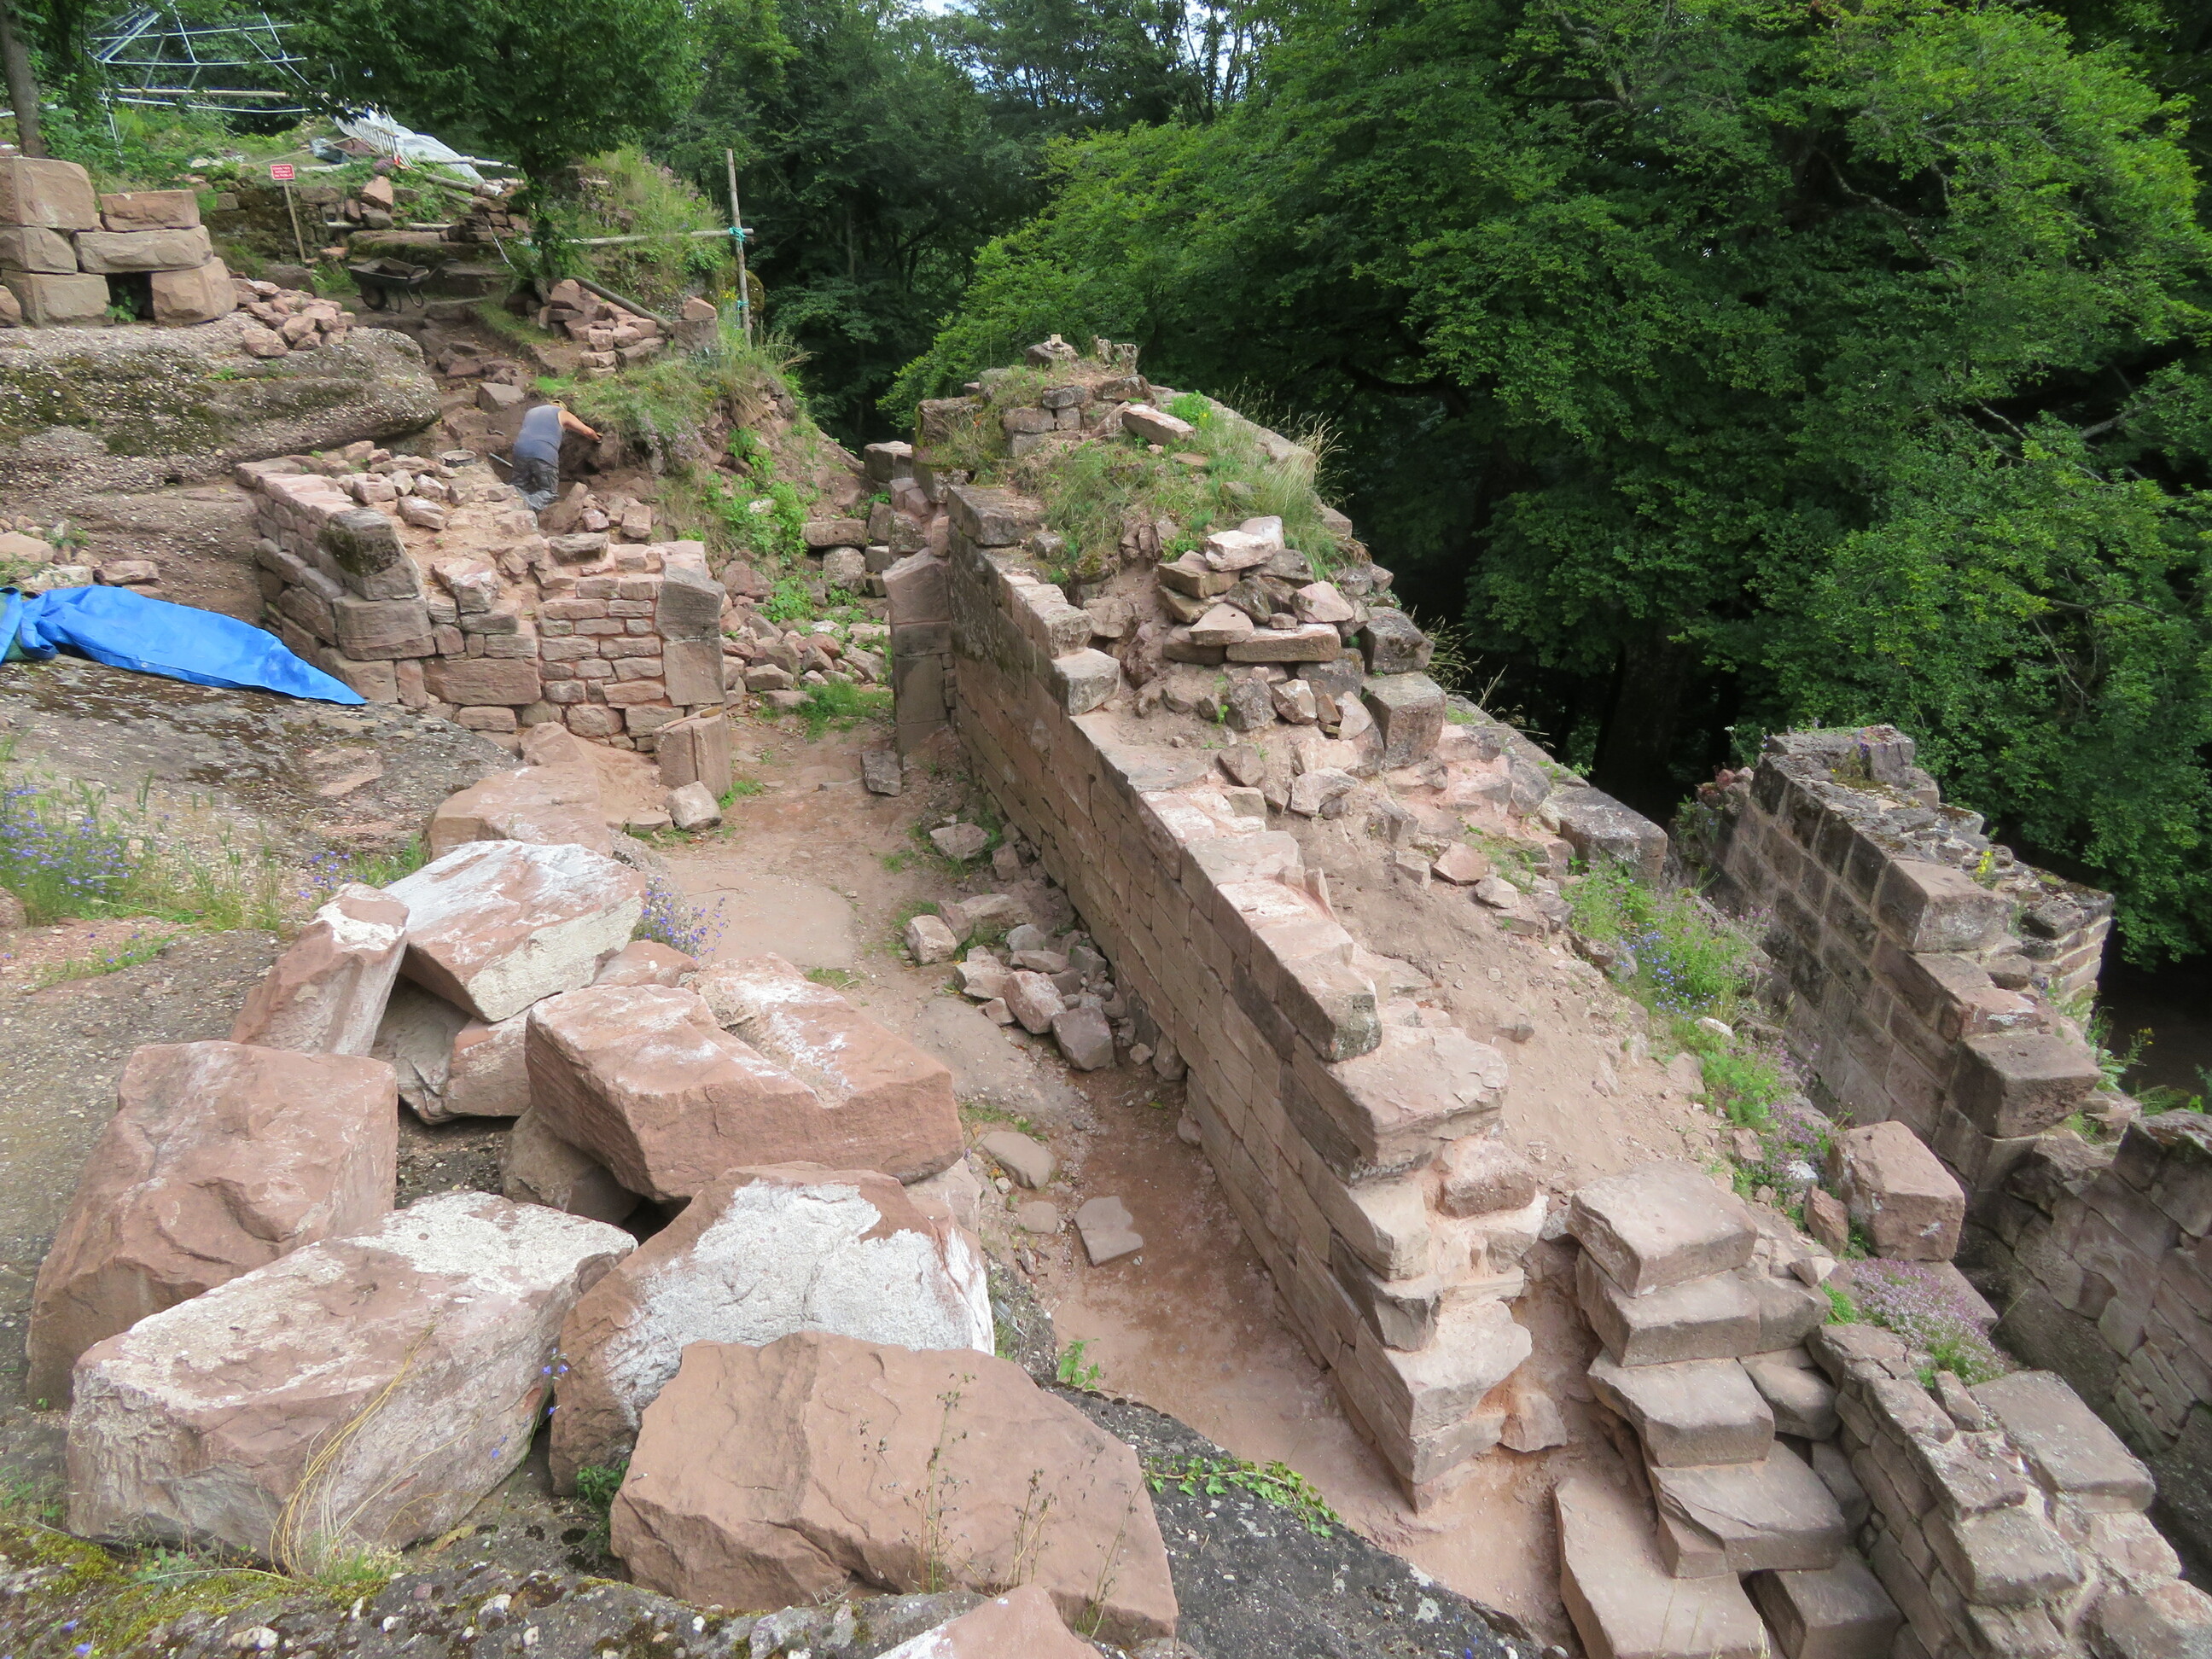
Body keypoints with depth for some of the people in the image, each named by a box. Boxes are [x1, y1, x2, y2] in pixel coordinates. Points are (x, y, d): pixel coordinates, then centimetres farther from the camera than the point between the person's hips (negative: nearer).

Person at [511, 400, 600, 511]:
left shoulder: (530, 412, 32)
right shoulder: (562, 413, 19)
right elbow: (588, 431, 19)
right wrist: (597, 439, 40)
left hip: (521, 451, 4)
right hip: (545, 455, -4)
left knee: (521, 486, 21)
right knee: (549, 492, 8)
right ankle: (528, 503, -22)